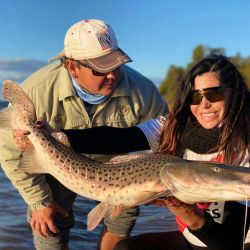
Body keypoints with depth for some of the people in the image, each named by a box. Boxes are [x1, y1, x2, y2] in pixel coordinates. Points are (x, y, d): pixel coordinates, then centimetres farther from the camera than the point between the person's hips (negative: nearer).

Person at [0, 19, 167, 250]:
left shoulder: (141, 90, -30)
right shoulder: (37, 92, -34)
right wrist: (39, 202, -16)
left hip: (114, 164, 2)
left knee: (123, 219, 10)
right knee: (50, 229, -2)